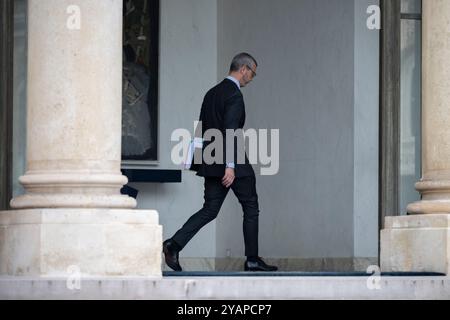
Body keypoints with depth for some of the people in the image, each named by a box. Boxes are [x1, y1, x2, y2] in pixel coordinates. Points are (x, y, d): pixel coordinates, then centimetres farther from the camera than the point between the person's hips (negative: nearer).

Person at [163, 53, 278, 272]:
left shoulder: (211, 93, 15)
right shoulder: (234, 94, -13)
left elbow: (202, 129, 17)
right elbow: (230, 131, -20)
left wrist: (205, 162, 21)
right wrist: (230, 166, -23)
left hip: (212, 164, 8)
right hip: (234, 164, -8)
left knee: (209, 210, 5)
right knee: (251, 208, 6)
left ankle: (174, 244, -12)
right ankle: (252, 260, 10)